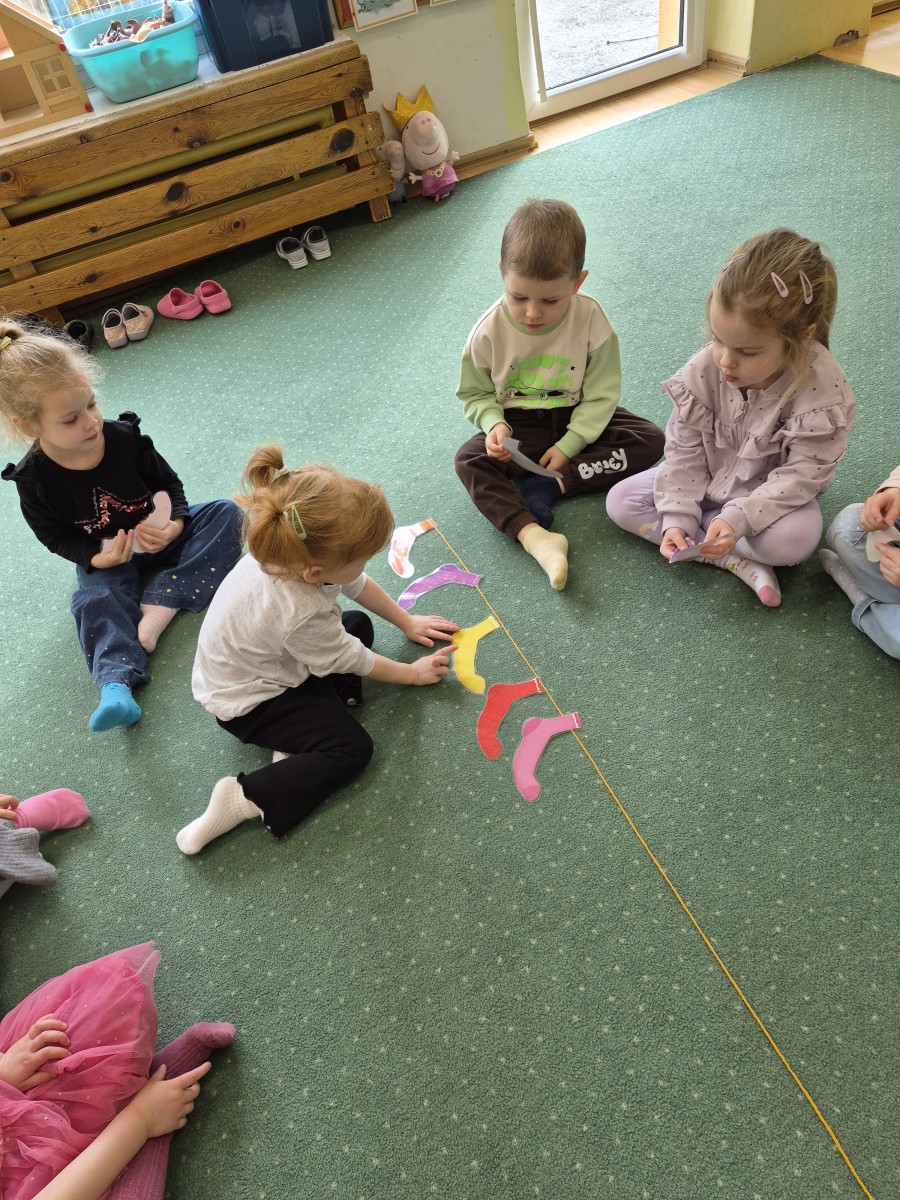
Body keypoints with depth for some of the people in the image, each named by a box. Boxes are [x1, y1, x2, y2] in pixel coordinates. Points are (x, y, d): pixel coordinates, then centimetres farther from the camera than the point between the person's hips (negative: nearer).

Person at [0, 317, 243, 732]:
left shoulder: (124, 437, -17)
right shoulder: (33, 480, -18)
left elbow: (169, 482, -5)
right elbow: (57, 536, -5)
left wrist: (175, 524, -25)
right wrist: (98, 557, -24)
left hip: (159, 531, 2)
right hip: (105, 555, -1)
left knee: (226, 513, -18)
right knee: (95, 601, -31)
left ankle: (162, 601, -29)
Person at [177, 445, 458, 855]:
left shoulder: (291, 549, -20)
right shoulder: (302, 614, -40)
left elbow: (358, 587, 0)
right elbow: (351, 661, -19)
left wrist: (407, 622, 11)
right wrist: (414, 673, -3)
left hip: (269, 660, 9)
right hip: (246, 701, -9)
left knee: (358, 625, 12)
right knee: (352, 747, -13)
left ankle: (300, 738, 1)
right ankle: (245, 798, -13)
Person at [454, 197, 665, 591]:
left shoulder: (590, 319, -17)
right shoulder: (488, 331, -16)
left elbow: (600, 393, -11)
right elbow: (474, 393, -2)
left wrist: (569, 445, -20)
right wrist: (494, 424, -23)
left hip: (577, 420, 1)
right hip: (518, 428, 0)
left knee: (650, 440, -19)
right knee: (469, 459, -27)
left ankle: (549, 486, -25)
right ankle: (534, 536, -43)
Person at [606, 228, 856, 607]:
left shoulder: (822, 390, -28)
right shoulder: (703, 370, -20)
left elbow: (802, 474, -25)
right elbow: (685, 452, -12)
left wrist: (737, 519, -36)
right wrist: (677, 518, -22)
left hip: (774, 495, -4)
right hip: (707, 483, 5)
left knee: (794, 539, -36)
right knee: (620, 501, -11)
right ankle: (739, 561, -17)